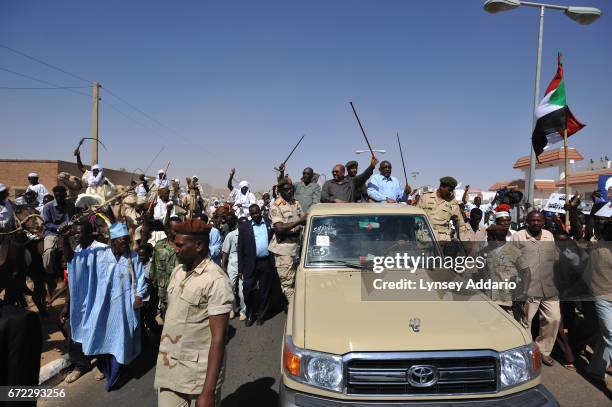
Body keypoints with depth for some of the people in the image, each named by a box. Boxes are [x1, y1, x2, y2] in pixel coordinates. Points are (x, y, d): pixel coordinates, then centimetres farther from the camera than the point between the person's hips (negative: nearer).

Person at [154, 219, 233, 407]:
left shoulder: (216, 280, -19)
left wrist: (208, 391, -22)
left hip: (200, 372, -6)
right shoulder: (177, 272, 4)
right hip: (168, 366, 6)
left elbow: (218, 337, -20)